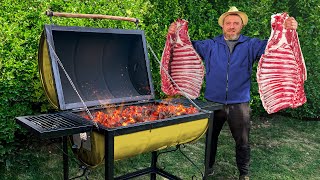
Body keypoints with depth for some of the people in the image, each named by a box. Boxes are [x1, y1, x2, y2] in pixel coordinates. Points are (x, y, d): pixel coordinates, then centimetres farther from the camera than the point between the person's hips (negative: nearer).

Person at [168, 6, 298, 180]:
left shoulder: (251, 45, 1)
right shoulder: (211, 45, 3)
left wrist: (288, 30, -26)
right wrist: (175, 34, -17)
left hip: (239, 104, -1)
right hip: (213, 102, 1)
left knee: (242, 142, 11)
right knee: (210, 138, 17)